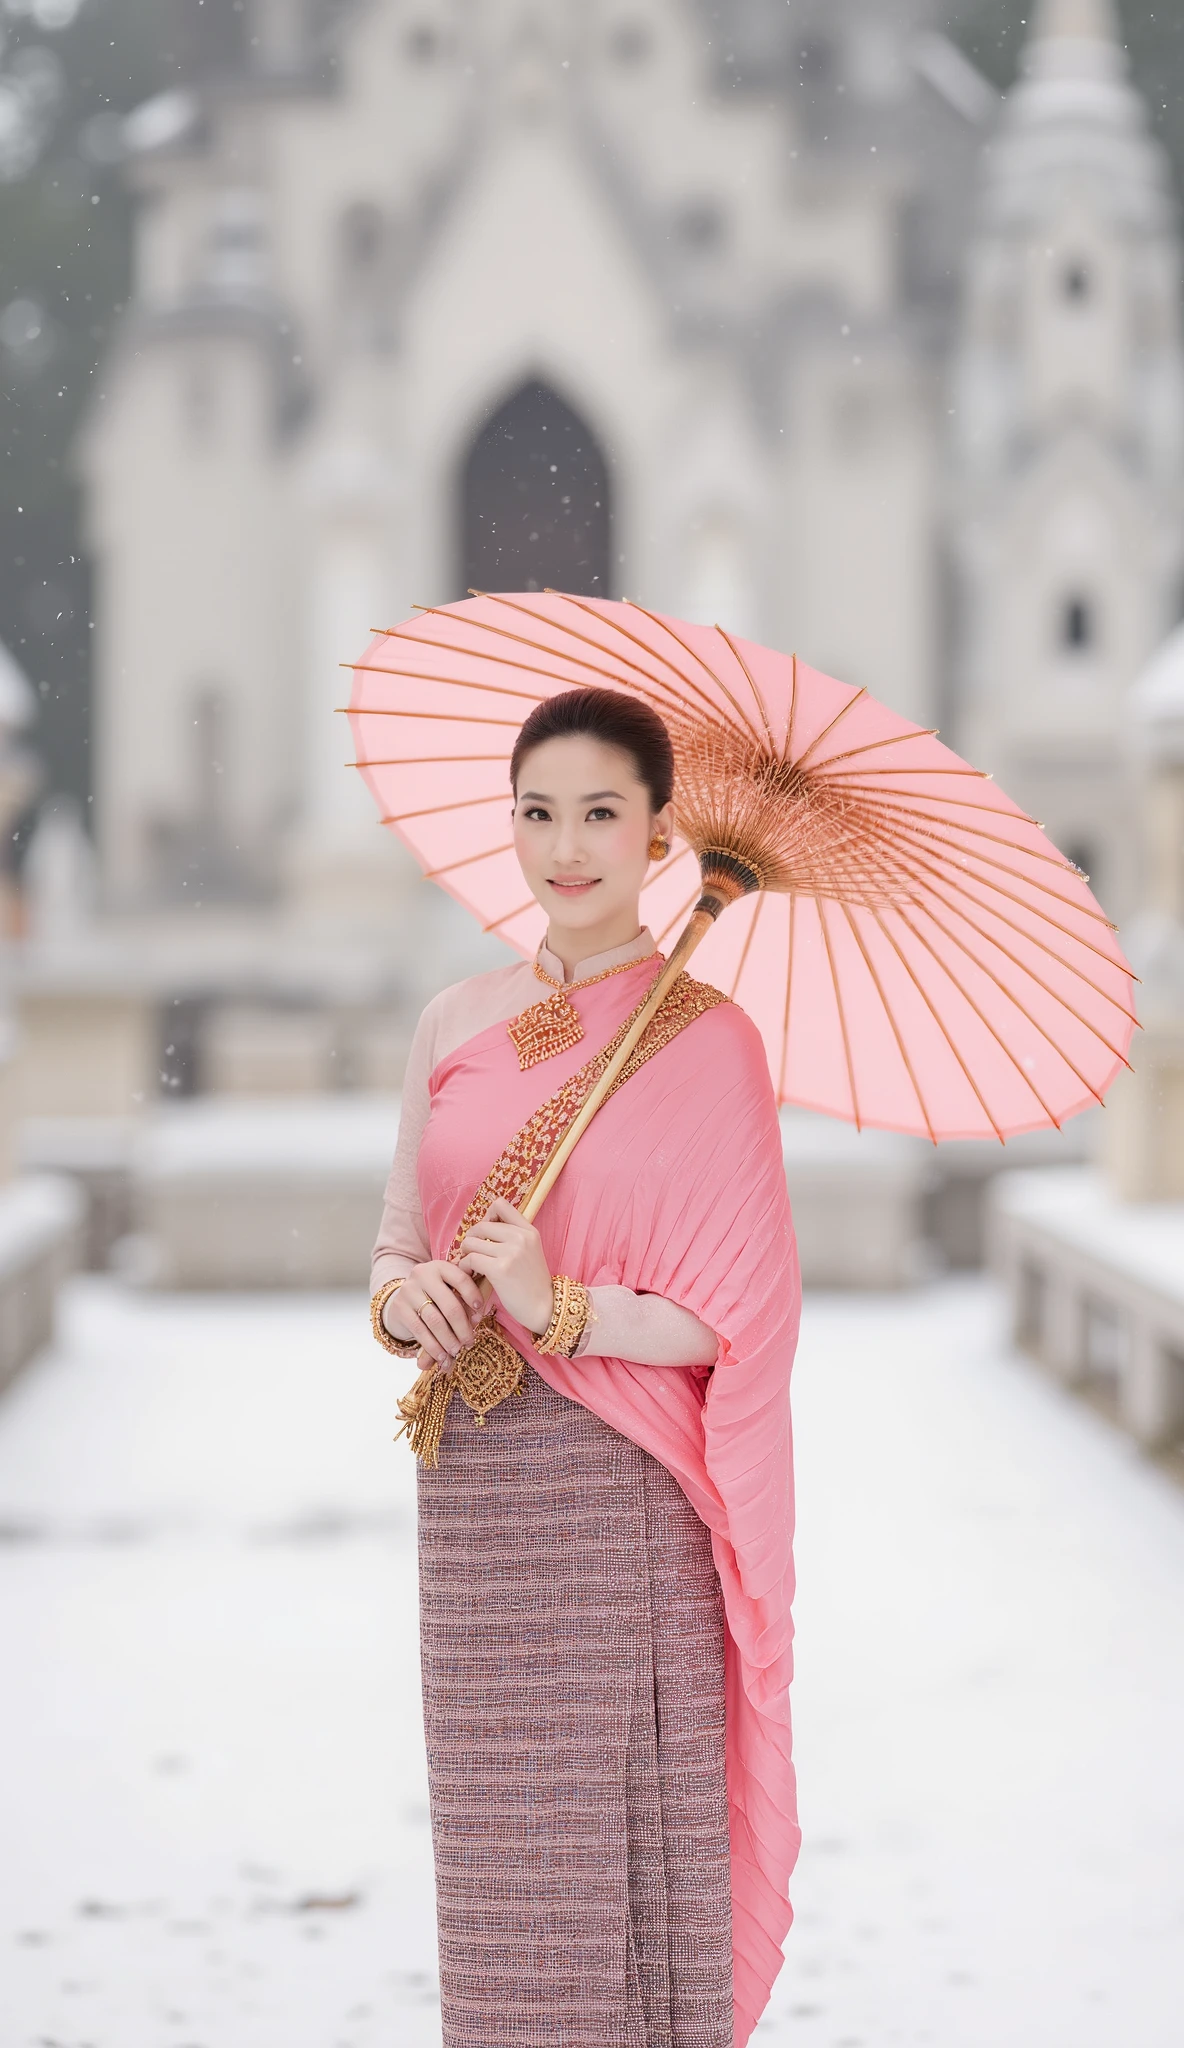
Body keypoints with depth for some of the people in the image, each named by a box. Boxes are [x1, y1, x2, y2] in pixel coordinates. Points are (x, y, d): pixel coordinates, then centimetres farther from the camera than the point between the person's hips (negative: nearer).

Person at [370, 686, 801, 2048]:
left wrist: (563, 1311, -19)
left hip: (624, 1490, -4)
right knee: (497, 1841, 6)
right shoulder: (455, 1027, 9)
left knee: (633, 1826, -3)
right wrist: (402, 1299, -6)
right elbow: (398, 1242, 16)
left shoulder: (704, 1040, -4)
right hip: (473, 1478, 4)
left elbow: (737, 1316, -7)